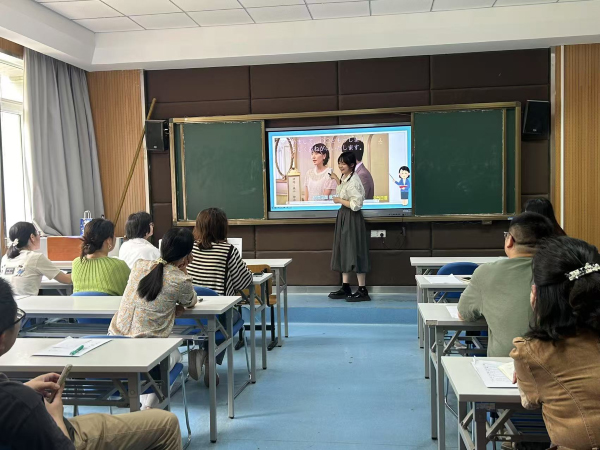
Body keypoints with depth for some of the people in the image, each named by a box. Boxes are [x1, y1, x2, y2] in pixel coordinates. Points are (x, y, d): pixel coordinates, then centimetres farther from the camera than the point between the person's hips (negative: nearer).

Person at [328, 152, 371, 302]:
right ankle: (345, 288, 20)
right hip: (344, 217, 10)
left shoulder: (353, 181, -20)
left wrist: (339, 200, -14)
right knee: (344, 252, 12)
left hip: (352, 219, -10)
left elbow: (356, 204, -25)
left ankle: (363, 291, 2)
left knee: (354, 252, -5)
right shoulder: (345, 178, 9)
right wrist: (337, 180, 23)